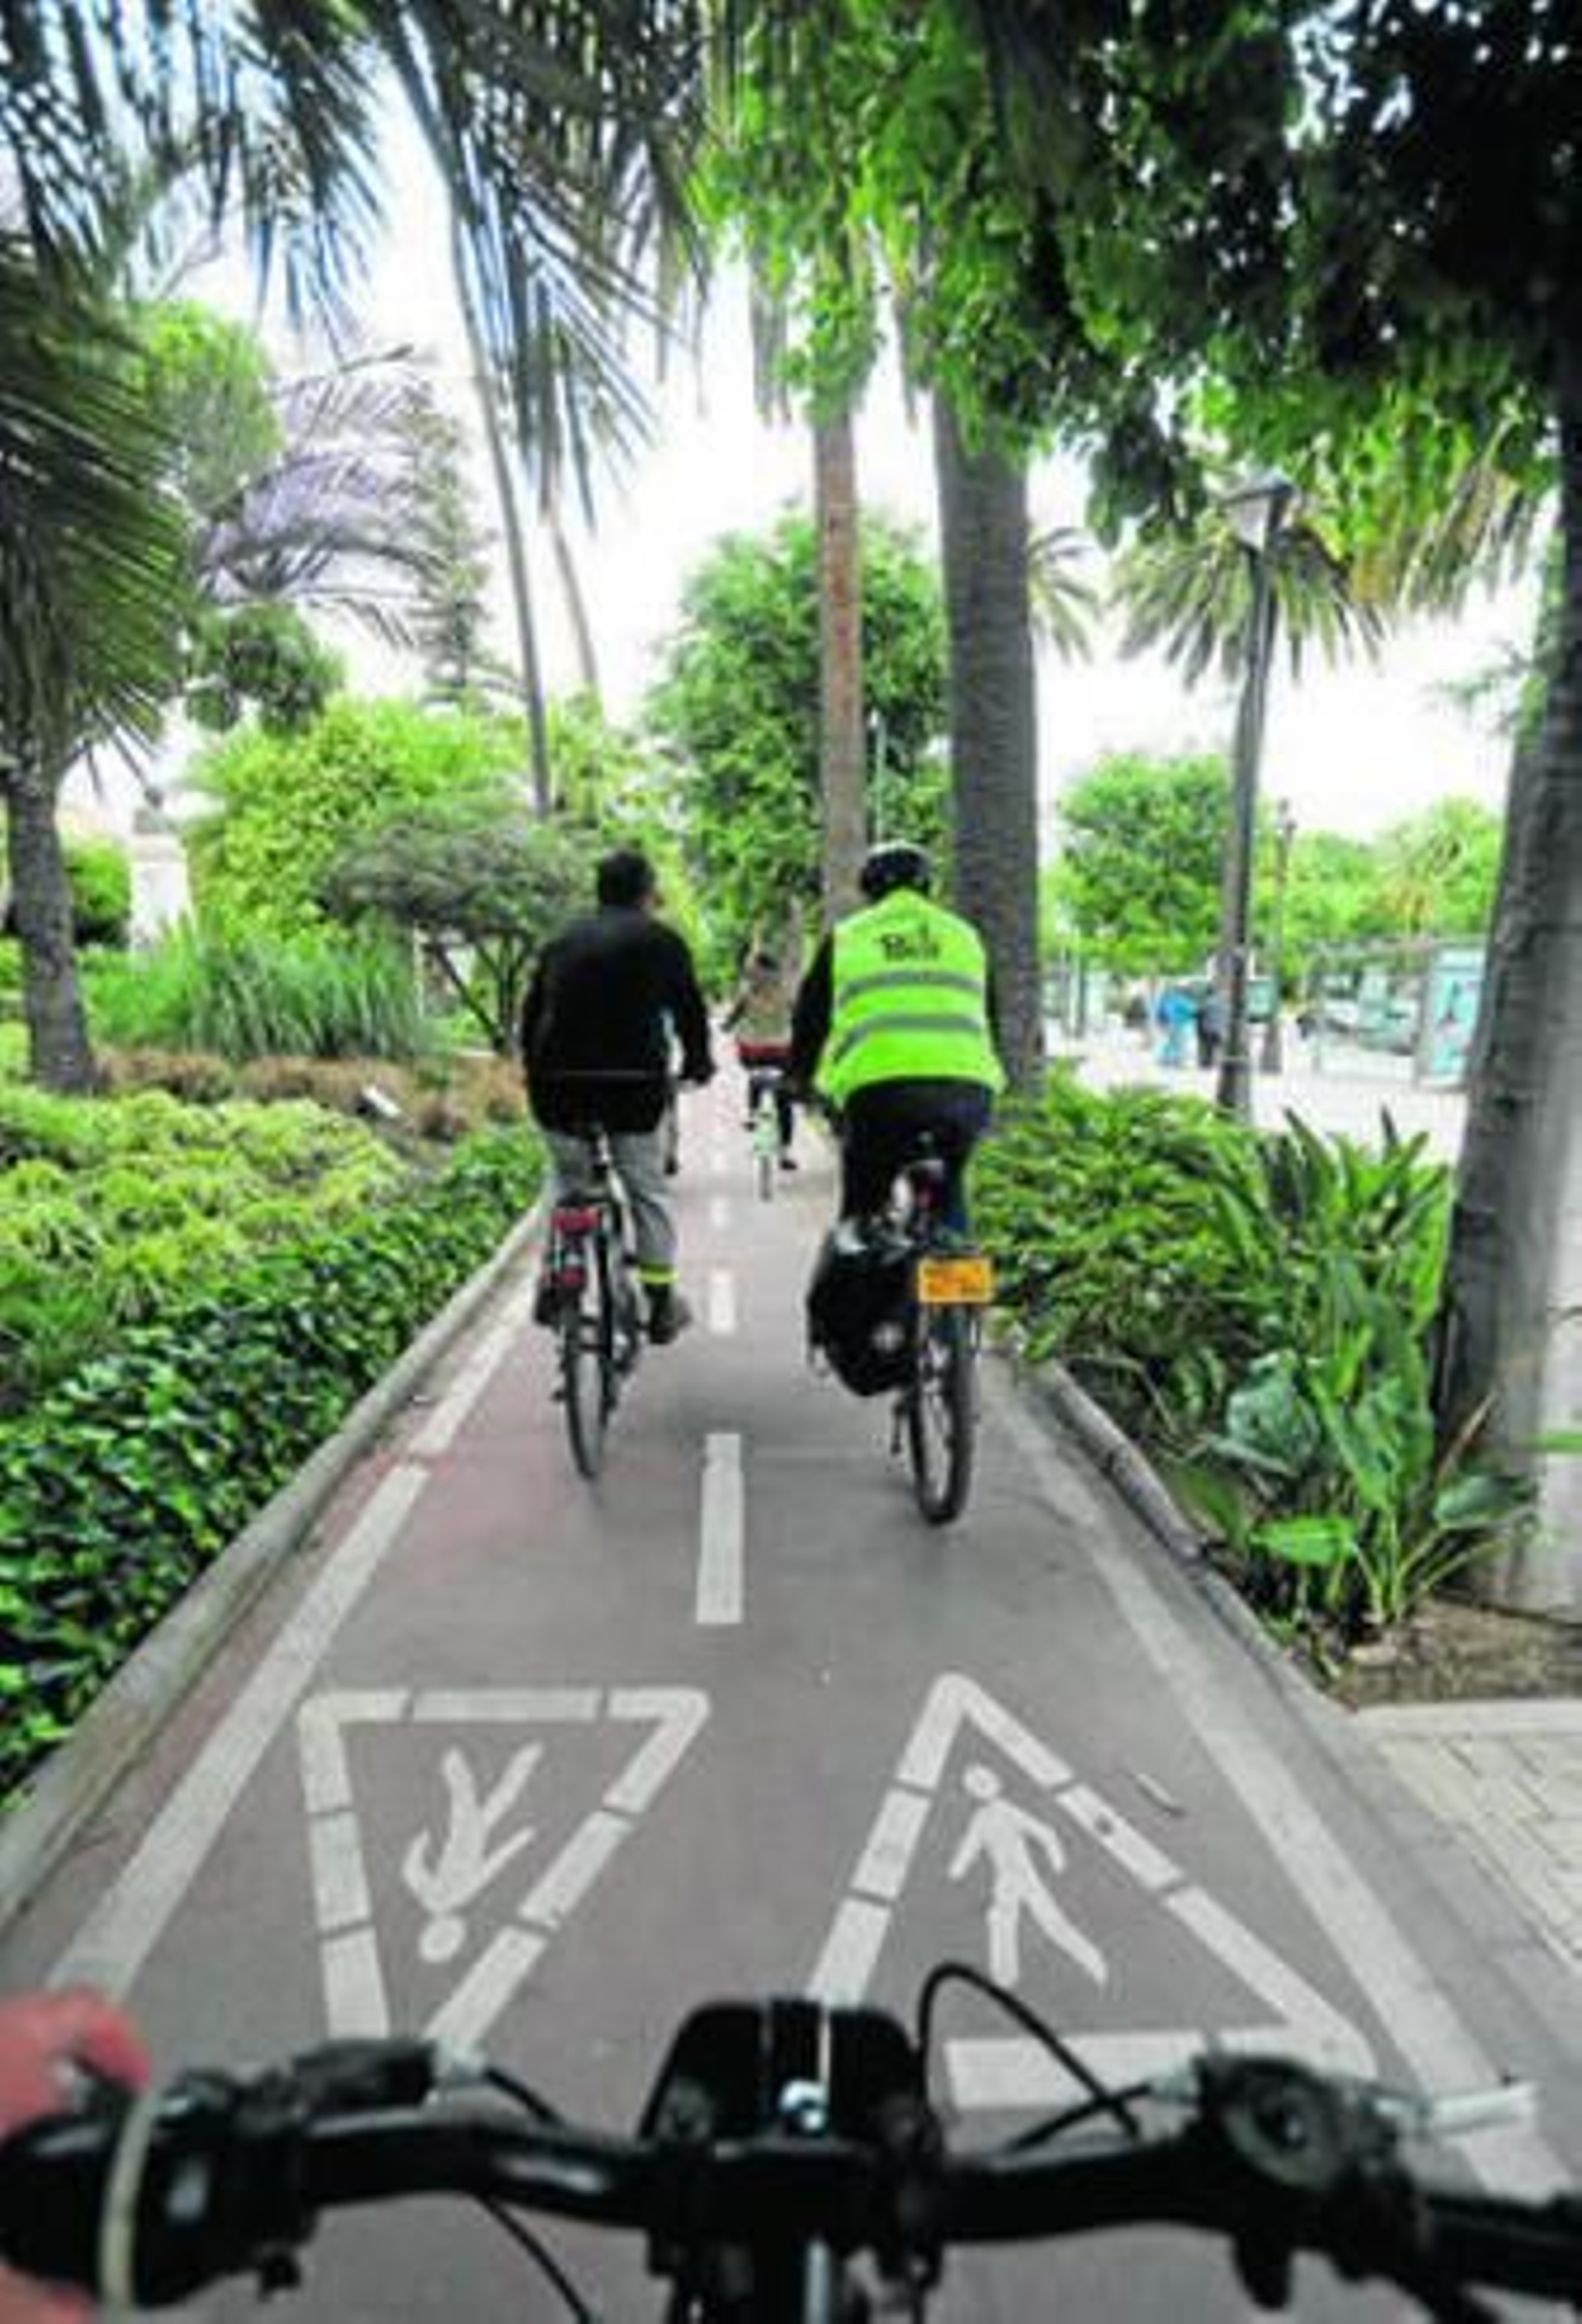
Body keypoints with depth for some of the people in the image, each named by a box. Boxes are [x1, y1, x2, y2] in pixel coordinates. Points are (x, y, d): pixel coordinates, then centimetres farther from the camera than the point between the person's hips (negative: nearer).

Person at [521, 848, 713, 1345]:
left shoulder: (562, 940, 17)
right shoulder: (661, 940, 7)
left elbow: (532, 1011, 18)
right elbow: (690, 1010, 11)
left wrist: (537, 1075, 28)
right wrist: (698, 1064, 27)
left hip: (558, 1084, 3)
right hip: (631, 1082, -3)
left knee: (566, 1179, 24)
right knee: (646, 1190, 10)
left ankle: (553, 1283, 17)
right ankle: (661, 1303, 15)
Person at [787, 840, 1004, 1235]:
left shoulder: (845, 937, 18)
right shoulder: (964, 934, 25)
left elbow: (811, 1016, 24)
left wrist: (800, 1078, 40)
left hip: (878, 1087, -2)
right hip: (966, 1086, 3)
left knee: (864, 1211, 11)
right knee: (948, 1196, 25)